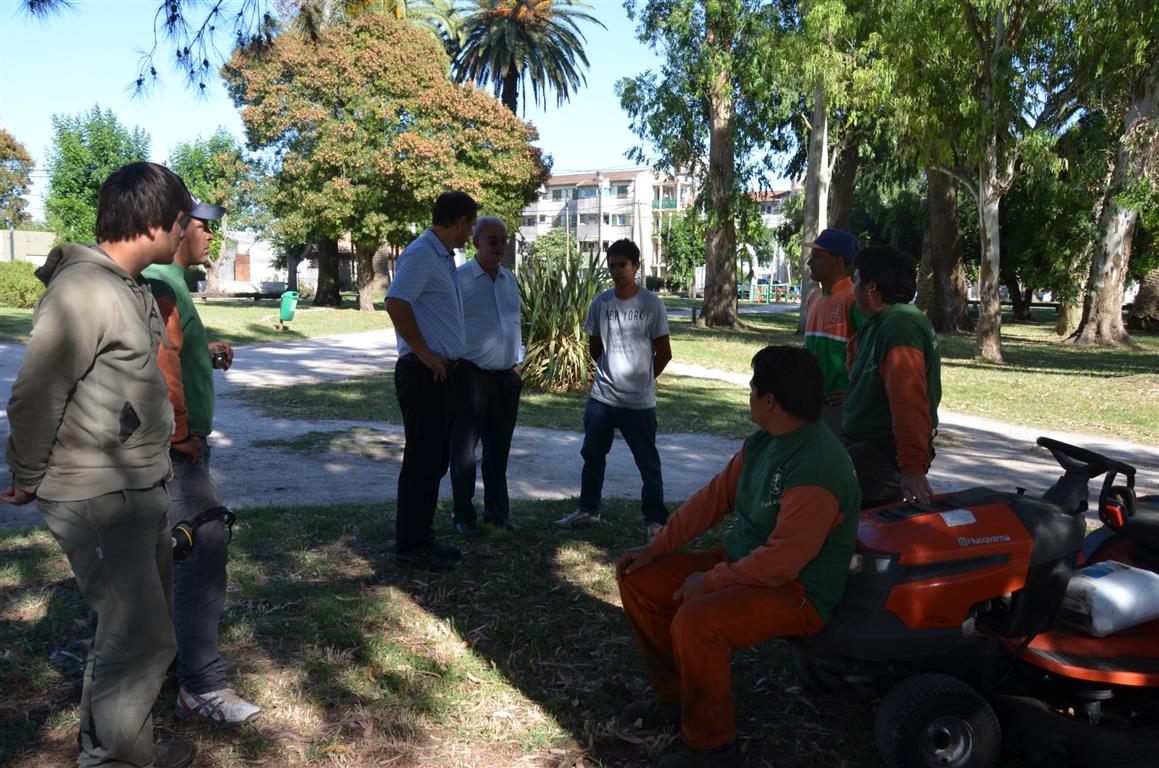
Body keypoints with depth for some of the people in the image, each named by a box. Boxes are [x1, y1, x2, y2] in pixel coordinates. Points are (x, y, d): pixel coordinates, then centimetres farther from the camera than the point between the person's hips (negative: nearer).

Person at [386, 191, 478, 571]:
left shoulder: (443, 258, 17)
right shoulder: (420, 254, -14)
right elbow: (396, 304, -26)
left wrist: (445, 358, 14)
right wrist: (425, 353, -20)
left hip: (441, 372, 10)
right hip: (424, 373, -10)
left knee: (435, 461, 15)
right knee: (422, 462, -4)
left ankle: (422, 537, 25)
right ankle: (409, 546, 6)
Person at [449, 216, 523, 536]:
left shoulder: (510, 280, 13)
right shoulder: (460, 279, -7)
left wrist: (517, 363, 14)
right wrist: (450, 366, -7)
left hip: (506, 377, 6)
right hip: (471, 375, -5)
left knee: (499, 448, 13)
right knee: (464, 449, 3)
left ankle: (497, 510, 25)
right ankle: (464, 515, 14)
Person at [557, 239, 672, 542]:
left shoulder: (651, 304, -8)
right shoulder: (600, 303, 2)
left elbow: (664, 352, -1)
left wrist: (642, 378, 7)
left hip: (639, 401, -4)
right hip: (601, 396, 4)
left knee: (647, 462, 4)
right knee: (592, 455, 15)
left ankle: (655, 519, 15)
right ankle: (588, 509, 31)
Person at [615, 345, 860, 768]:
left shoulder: (815, 467, -28)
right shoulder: (762, 442, 2)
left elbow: (780, 561, -29)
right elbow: (714, 497, 8)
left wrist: (710, 582, -19)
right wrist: (656, 548, 3)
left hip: (798, 590, -9)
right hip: (740, 559, 10)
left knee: (695, 620, -34)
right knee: (639, 583, 4)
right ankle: (675, 697, 20)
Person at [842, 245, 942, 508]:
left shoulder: (899, 326, -20)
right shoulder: (877, 324, 15)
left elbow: (909, 403, -29)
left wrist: (913, 468, -34)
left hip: (885, 454, -11)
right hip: (868, 444, 11)